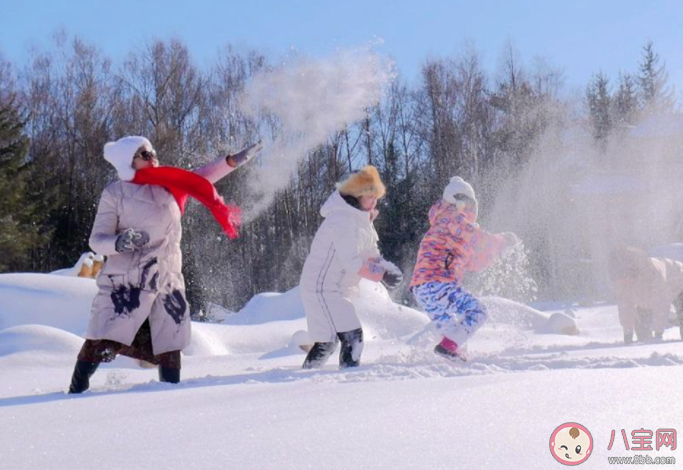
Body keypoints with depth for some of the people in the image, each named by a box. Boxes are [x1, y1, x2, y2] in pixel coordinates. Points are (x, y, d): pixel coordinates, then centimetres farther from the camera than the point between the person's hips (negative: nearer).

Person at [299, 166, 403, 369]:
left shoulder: (361, 219, 11)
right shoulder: (343, 220, -21)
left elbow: (370, 253, 11)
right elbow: (352, 263, -25)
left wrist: (386, 266, -9)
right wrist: (383, 275, -25)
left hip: (338, 289, 10)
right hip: (323, 289, -10)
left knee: (328, 340, 20)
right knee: (351, 335, -18)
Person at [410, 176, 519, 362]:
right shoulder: (452, 218, 1)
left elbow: (475, 262, 33)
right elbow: (479, 239, -7)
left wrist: (499, 246, 27)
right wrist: (503, 240, 9)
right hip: (435, 284, -10)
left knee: (451, 326, 20)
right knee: (477, 312, -13)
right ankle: (447, 347, -23)